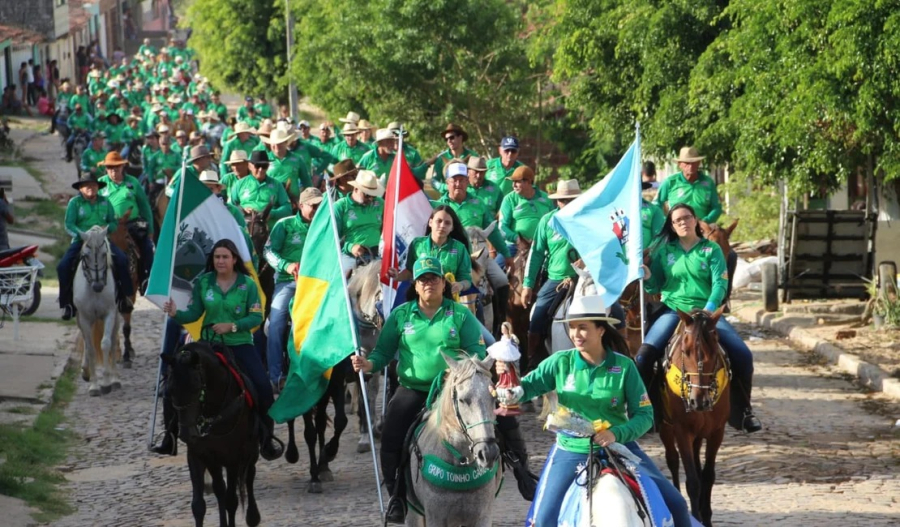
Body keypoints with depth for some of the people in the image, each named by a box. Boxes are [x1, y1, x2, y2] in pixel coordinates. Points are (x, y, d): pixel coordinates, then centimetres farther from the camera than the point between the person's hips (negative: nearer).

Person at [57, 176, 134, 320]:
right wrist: (82, 234, -22)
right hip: (80, 241, -1)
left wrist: (107, 228, -12)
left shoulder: (105, 202, 11)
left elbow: (114, 223, 10)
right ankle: (67, 302, -8)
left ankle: (122, 297, -7)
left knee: (122, 260, -21)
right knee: (63, 266, -22)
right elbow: (69, 225, -5)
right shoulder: (74, 203, 2)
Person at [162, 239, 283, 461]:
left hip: (240, 344, -2)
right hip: (210, 344, 2)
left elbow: (256, 317, -8)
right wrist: (175, 313, -18)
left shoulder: (247, 284, -5)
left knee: (263, 386, -16)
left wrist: (232, 326, -22)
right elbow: (194, 313, 2)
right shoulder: (203, 282, 1)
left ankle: (266, 436, 2)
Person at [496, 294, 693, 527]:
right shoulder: (561, 362, -7)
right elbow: (526, 388, -5)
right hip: (571, 451, 0)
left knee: (674, 503, -3)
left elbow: (645, 414, -9)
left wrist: (617, 433, -26)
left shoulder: (624, 366, -10)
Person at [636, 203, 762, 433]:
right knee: (644, 356, -22)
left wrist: (709, 309, -23)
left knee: (743, 355, -14)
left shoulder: (711, 249, 4)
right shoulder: (664, 250, 7)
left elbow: (720, 284, -6)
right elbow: (655, 287, 9)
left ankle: (743, 411, 5)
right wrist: (647, 278, -15)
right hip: (673, 310, 0)